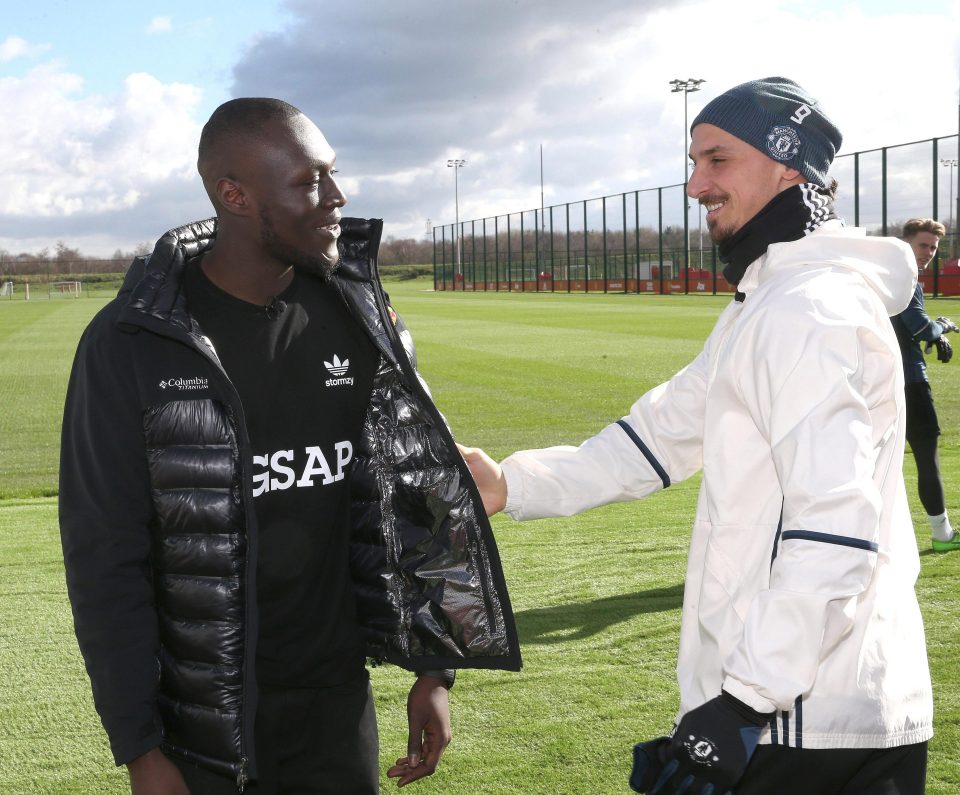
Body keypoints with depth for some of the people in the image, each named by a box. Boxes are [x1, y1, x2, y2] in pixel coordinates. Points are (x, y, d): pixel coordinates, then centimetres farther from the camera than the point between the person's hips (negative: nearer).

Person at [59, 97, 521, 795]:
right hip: (198, 723, -3)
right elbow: (105, 557, -11)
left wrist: (432, 668, 6)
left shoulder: (357, 318, -1)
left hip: (337, 703, 3)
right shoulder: (129, 344, -13)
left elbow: (411, 497, 6)